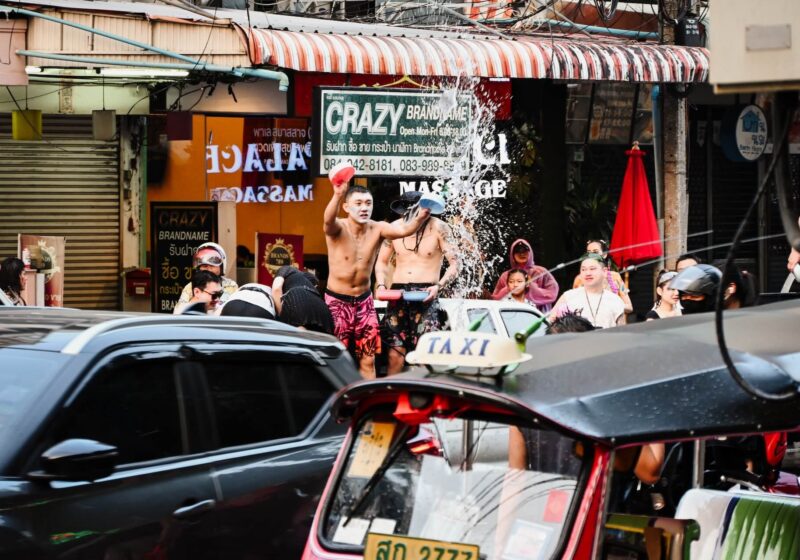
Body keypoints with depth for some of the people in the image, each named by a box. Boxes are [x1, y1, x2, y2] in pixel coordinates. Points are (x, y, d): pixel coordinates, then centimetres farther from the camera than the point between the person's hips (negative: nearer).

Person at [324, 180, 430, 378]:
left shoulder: (377, 229, -8)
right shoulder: (338, 228, -17)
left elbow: (403, 230, -26)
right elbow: (328, 220, -41)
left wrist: (420, 217, -50)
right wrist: (337, 195, -63)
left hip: (364, 301, 4)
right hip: (337, 301, -4)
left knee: (368, 360, 6)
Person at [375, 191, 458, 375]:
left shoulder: (438, 228, -4)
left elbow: (454, 264, -4)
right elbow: (382, 261, 18)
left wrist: (439, 286, -19)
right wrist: (381, 286, 0)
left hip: (425, 296, -3)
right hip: (397, 295, 3)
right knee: (395, 353, -3)